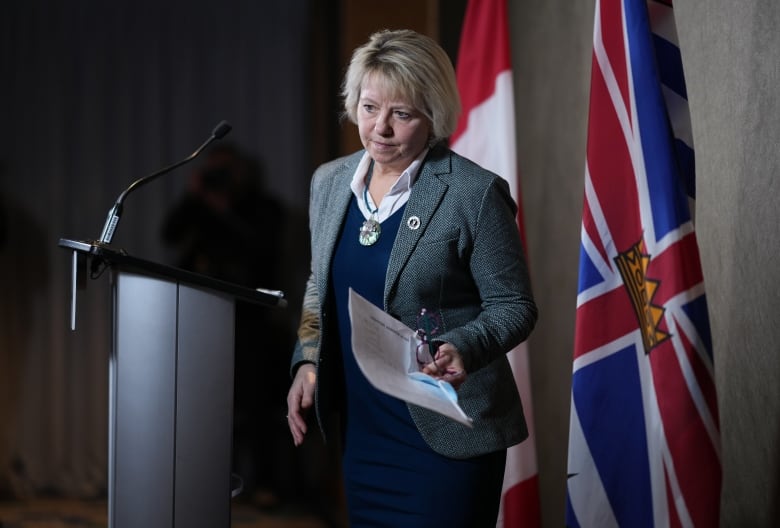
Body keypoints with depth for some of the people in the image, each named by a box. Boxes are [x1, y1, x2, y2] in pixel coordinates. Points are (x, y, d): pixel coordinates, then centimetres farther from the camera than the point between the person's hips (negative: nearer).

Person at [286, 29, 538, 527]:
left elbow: (514, 306, -9)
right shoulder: (330, 182, 6)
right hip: (360, 426, 6)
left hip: (445, 434, -5)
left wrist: (463, 349, -26)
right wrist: (308, 360, 4)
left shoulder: (475, 193, -13)